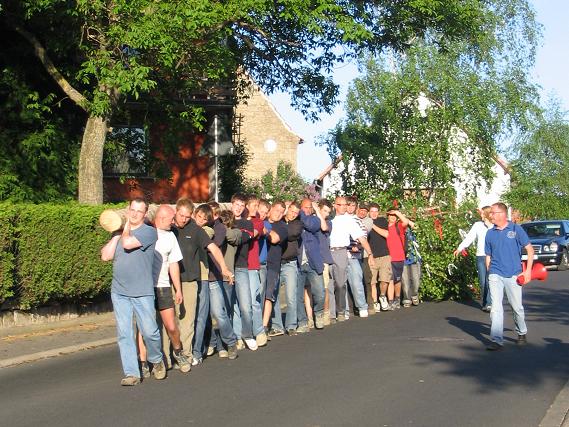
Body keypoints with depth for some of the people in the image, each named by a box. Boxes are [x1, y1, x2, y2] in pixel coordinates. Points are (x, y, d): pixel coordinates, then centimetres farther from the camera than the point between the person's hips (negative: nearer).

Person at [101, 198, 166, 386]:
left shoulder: (148, 231, -3)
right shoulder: (119, 233, 14)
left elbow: (128, 243, -18)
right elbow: (105, 255, 4)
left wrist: (127, 225, 0)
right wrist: (117, 234, 0)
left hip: (142, 292, -4)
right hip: (119, 291, 5)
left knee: (150, 331, -6)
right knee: (124, 334, 1)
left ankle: (157, 361, 22)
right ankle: (131, 374, 6)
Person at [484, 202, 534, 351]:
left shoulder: (516, 229, -2)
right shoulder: (490, 233, 7)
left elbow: (530, 249, 1)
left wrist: (528, 270, -5)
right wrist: (489, 273, 9)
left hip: (513, 275, -2)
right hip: (495, 275, 2)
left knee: (517, 307, 10)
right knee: (496, 307, -8)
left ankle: (522, 333, 34)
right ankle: (497, 340, -9)